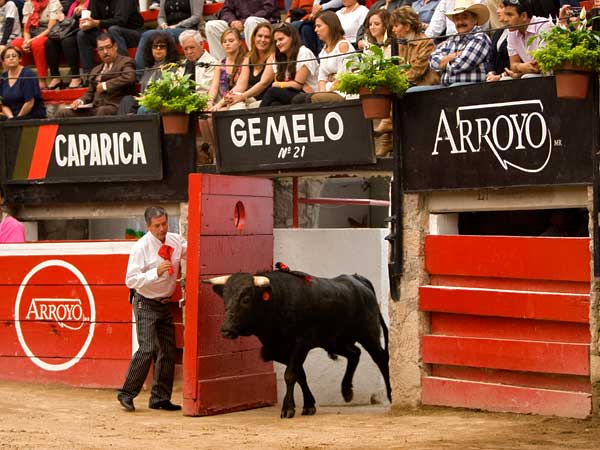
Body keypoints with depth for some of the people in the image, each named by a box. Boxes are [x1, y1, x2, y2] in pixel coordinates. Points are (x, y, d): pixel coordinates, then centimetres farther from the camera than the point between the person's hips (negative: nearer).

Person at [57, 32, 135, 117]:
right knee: (62, 113, -10)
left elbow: (129, 78, -16)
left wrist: (105, 85, -12)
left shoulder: (125, 62, 5)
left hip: (115, 107, -7)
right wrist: (80, 101, 7)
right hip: (94, 108, 7)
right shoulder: (96, 70, 29)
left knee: (102, 111, -41)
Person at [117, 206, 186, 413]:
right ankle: (126, 393, -5)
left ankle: (160, 398, 16)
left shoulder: (176, 241, 1)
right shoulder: (141, 247, -16)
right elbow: (130, 280, -20)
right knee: (147, 349, -16)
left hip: (165, 304, 6)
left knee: (168, 351, 7)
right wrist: (155, 273, -31)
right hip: (146, 304, -6)